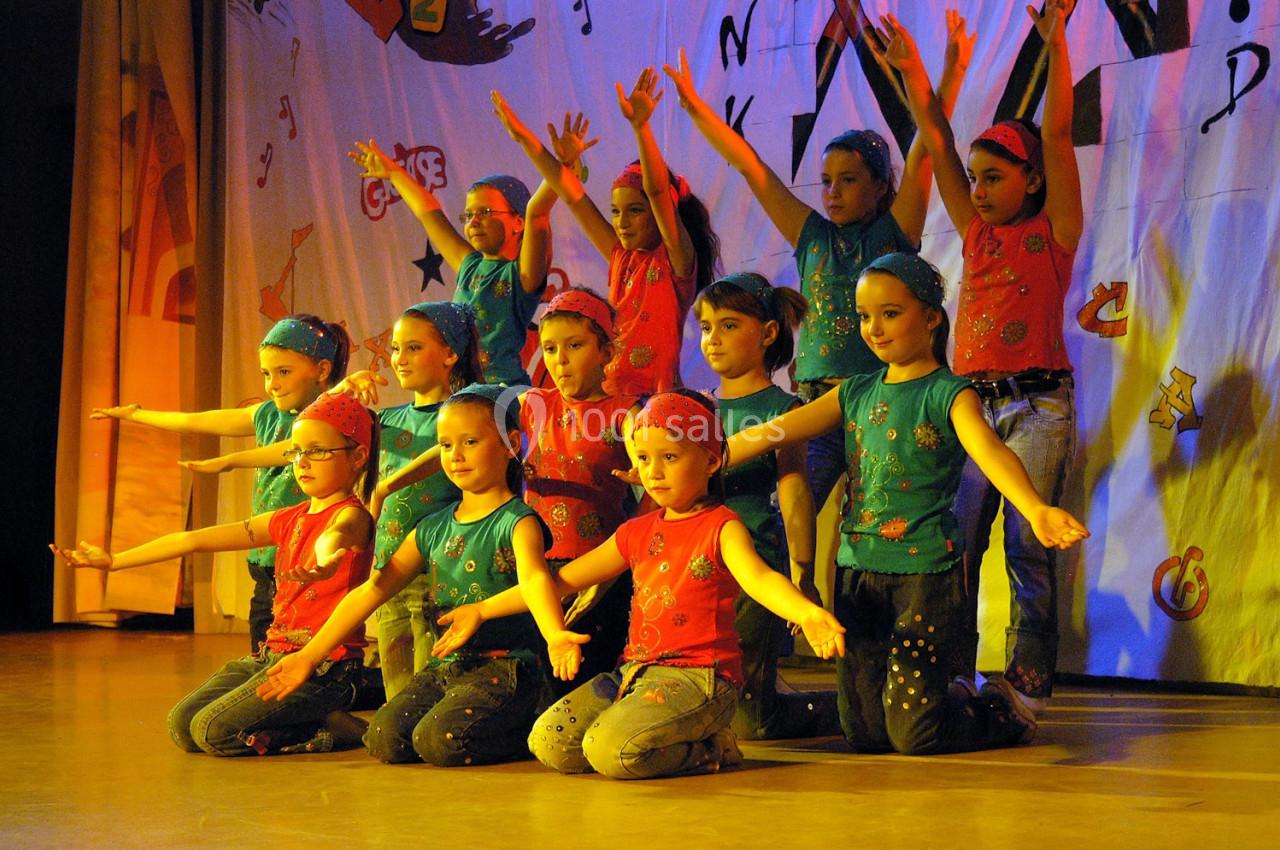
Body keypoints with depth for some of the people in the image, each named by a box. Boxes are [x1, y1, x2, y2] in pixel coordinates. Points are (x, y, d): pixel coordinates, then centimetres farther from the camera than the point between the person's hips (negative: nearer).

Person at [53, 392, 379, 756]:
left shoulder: (352, 516, -10)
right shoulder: (289, 519, 14)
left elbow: (336, 535, -39)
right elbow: (194, 540, 17)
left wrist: (324, 560, -65)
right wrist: (114, 560, 19)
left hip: (323, 665, -9)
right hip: (274, 654, 9)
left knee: (213, 731, -20)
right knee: (182, 724, 0)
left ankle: (335, 729, -5)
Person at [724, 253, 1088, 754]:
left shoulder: (947, 394, -7)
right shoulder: (856, 393, 11)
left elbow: (989, 450, -26)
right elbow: (773, 432, 9)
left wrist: (1036, 511, -46)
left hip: (925, 573, -6)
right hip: (857, 571, 6)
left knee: (913, 735, -9)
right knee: (864, 733, 6)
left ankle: (1000, 711, 21)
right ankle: (955, 699, 34)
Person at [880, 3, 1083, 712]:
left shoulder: (1053, 231, 3)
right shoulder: (977, 233, 15)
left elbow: (1057, 134, -6)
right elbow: (937, 143, 12)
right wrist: (910, 69, 7)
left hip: (1037, 403, -5)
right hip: (971, 402, 5)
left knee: (1028, 545, -5)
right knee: (953, 545, 1)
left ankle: (1028, 683, -2)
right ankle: (950, 681, 6)